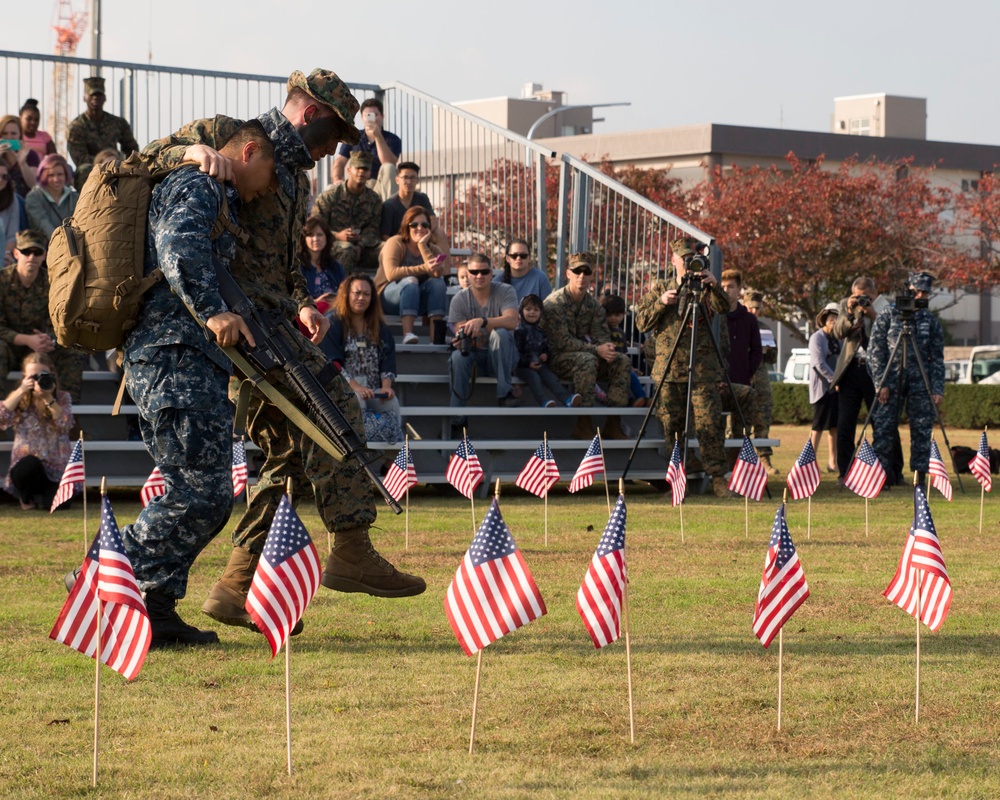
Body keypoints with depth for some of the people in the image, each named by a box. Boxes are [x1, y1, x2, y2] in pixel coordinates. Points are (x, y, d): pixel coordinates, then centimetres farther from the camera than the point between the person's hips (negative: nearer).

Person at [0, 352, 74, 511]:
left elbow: (66, 424, -14)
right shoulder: (19, 399, 5)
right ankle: (26, 498, -3)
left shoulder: (62, 398, 4)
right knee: (29, 464, -38)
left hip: (55, 468, 1)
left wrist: (48, 398, -21)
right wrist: (20, 391, -17)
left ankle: (38, 496, 15)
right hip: (26, 467, -1)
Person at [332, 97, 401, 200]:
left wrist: (378, 137, -21)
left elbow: (388, 163, -18)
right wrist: (337, 180, -16)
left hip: (380, 188, -1)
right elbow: (339, 162, 6)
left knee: (388, 168, -34)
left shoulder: (392, 139, 1)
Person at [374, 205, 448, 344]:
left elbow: (439, 273, -18)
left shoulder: (432, 248, 5)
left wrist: (423, 246, -18)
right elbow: (391, 273, -27)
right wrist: (423, 268, -36)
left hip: (418, 300, 4)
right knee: (410, 281, -33)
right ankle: (407, 334, -49)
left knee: (438, 282, -23)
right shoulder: (395, 243, -8)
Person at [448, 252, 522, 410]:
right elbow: (459, 331, -11)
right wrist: (462, 339, -38)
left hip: (501, 357, -1)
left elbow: (512, 321, -26)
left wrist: (482, 321, -42)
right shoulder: (459, 299, -3)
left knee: (500, 333, -33)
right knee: (458, 356, -33)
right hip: (474, 355, 1)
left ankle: (505, 393, -30)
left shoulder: (505, 292, -7)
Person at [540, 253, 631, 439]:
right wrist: (597, 350, -29)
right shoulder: (554, 303, -15)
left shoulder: (593, 304, 7)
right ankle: (583, 424, -31)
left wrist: (607, 349, -24)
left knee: (622, 361, -14)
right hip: (557, 359, -7)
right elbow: (562, 342, -22)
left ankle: (613, 423, -13)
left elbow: (602, 336, 2)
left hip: (584, 355, 7)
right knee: (587, 360, -36)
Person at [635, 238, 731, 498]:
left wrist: (714, 286, -28)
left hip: (703, 369, -2)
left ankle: (718, 477, -7)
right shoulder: (659, 289, 14)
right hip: (668, 367, 2)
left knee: (709, 424, -9)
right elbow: (641, 322, 8)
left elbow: (723, 308, -10)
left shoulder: (705, 289, 9)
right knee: (671, 425, 2)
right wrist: (660, 303, -8)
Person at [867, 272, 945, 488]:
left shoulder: (931, 321, 9)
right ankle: (882, 474, 3)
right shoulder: (887, 317, 2)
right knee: (883, 429, -5)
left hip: (920, 383, 2)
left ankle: (920, 476, 6)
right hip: (891, 382, -2)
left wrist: (938, 389, -1)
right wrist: (881, 383, -9)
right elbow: (875, 351, -1)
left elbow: (937, 358, 9)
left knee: (922, 430, 0)